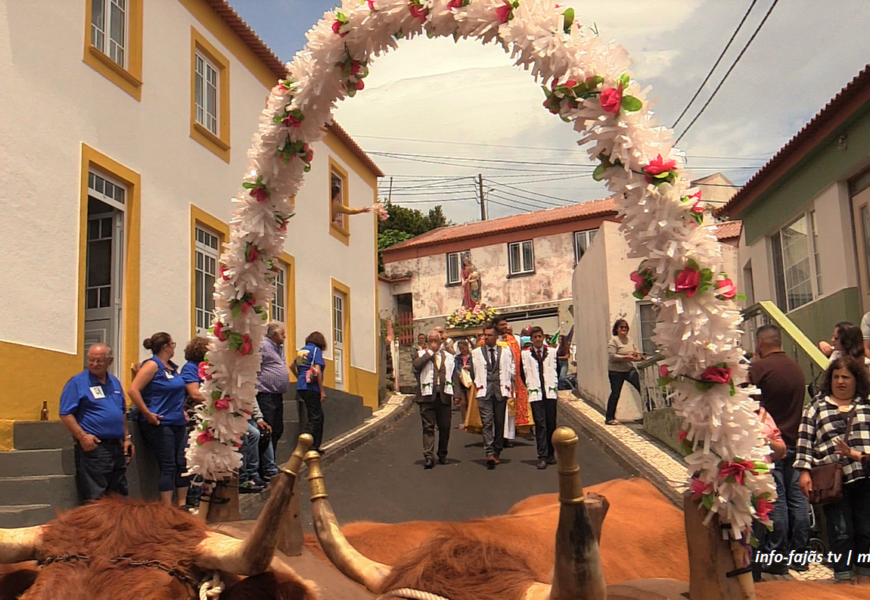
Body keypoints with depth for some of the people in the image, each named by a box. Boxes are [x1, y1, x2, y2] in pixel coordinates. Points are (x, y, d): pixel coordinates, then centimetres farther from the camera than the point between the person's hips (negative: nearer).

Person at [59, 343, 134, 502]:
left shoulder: (114, 382, 14)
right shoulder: (77, 382, -6)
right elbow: (66, 414, -11)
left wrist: (126, 437, 15)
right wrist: (82, 436, -20)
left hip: (117, 447, 7)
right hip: (93, 447, -7)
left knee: (120, 497, 13)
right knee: (94, 499, -5)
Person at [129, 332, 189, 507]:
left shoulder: (172, 367, 15)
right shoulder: (152, 365, -9)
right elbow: (133, 390, -19)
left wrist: (182, 411, 19)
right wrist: (148, 414, -20)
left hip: (178, 423, 8)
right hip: (160, 424, -8)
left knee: (183, 464, 6)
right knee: (168, 466, -6)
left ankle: (182, 505, 14)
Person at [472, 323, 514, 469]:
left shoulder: (506, 352, 10)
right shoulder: (476, 353, 10)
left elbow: (511, 371, 11)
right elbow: (475, 372, 13)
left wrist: (508, 388, 5)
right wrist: (477, 385, 7)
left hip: (501, 391, 1)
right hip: (484, 391, -1)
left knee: (500, 423, 5)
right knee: (487, 422, -12)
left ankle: (497, 453, 14)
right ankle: (489, 453, -21)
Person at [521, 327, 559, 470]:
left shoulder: (552, 352, 8)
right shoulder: (525, 354, 5)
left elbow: (556, 371, 12)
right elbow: (523, 374, 10)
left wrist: (556, 389, 9)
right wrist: (529, 387, 7)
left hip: (550, 393, 2)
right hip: (535, 394, -2)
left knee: (551, 424, 5)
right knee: (540, 425, -6)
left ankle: (551, 454, 16)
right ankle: (542, 457, -7)